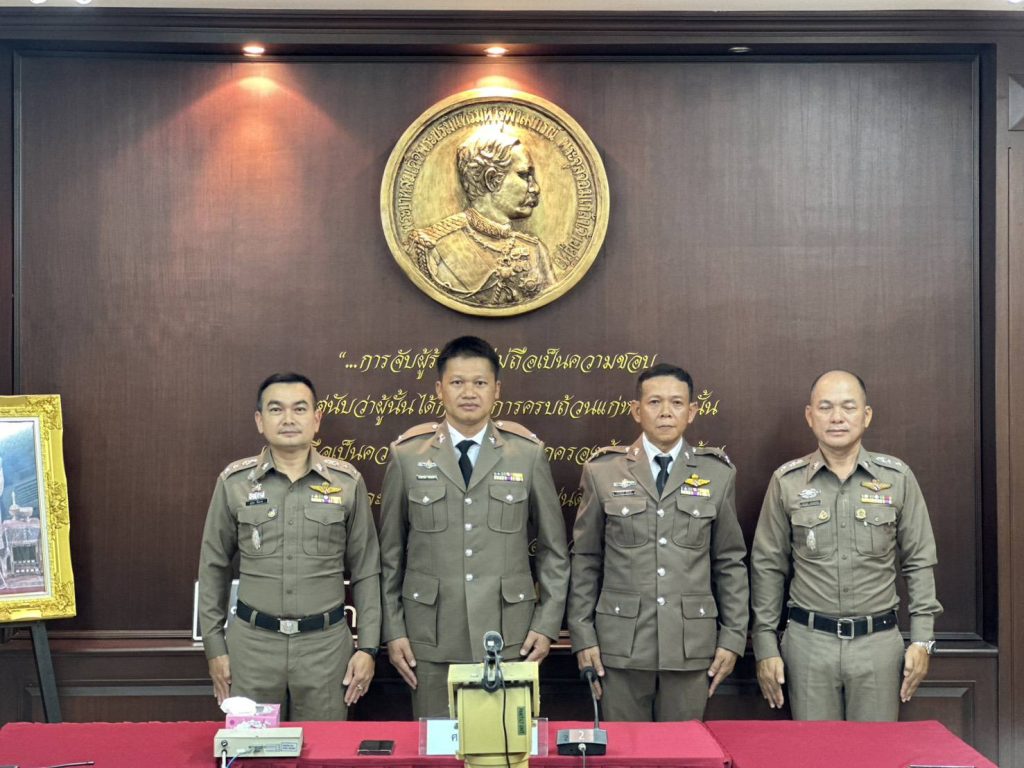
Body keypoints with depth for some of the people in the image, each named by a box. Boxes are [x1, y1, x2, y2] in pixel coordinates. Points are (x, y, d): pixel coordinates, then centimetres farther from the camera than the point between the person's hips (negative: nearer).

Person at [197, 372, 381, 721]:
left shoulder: (347, 482, 0)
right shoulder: (234, 482, 1)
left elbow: (365, 571, 4)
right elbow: (213, 568, 7)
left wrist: (368, 647, 0)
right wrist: (214, 647, 5)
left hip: (326, 643, 0)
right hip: (252, 642, 0)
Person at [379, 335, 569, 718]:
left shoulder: (527, 453, 2)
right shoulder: (407, 455, 2)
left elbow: (553, 548, 7)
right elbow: (389, 553, 6)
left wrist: (547, 624, 3)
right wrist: (393, 630, 4)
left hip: (508, 635, 0)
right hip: (431, 637, 0)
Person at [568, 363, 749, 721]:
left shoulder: (718, 475, 4)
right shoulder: (602, 472, 2)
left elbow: (730, 563, 7)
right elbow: (585, 561, 4)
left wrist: (733, 637, 3)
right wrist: (583, 635, 0)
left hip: (692, 645, 1)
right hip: (622, 642, 0)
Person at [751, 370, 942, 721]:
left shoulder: (897, 477, 2)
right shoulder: (786, 481, 0)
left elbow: (919, 563, 6)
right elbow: (767, 567, 4)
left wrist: (922, 640, 2)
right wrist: (765, 647, 2)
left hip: (879, 641, 0)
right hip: (808, 640, 0)